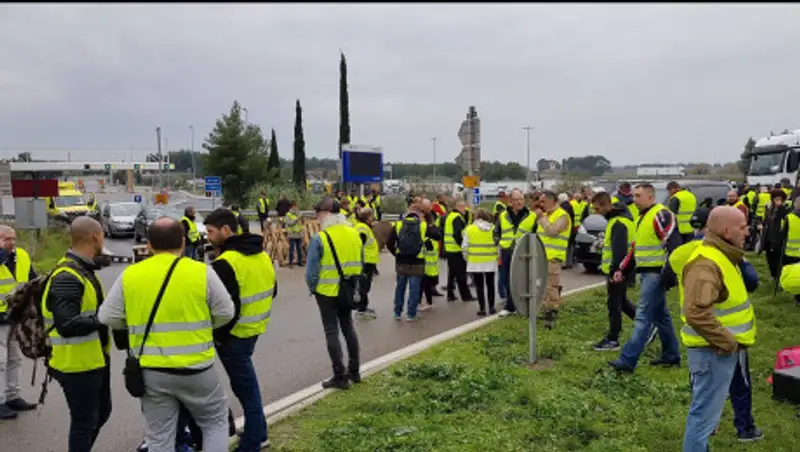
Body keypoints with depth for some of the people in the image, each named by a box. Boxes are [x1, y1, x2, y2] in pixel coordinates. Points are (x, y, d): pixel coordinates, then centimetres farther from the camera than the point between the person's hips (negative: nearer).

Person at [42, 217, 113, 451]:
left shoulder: (84, 270, 9)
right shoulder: (67, 277, -24)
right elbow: (67, 325, -33)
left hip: (95, 359, 10)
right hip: (77, 364, -10)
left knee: (102, 412, 23)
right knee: (84, 421, 5)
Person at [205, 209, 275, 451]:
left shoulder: (226, 264, -22)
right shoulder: (262, 256, 5)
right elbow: (271, 291, 16)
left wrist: (219, 336, -11)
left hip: (235, 335, -9)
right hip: (254, 330, 9)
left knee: (246, 389, 3)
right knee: (247, 385, 22)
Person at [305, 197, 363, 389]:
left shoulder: (320, 238, -17)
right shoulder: (354, 234, 1)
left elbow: (311, 271, -14)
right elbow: (361, 264, 8)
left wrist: (313, 289, 3)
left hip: (328, 292, -6)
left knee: (332, 332, 4)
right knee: (348, 328, 19)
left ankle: (340, 377, 8)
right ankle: (354, 371, 27)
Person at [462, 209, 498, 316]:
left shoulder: (469, 229, -5)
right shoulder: (493, 228, -3)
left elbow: (465, 246, -4)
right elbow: (498, 244, -4)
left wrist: (467, 258, 10)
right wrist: (498, 257, 9)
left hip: (475, 262, -2)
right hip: (490, 261, 2)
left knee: (479, 286, 4)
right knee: (490, 284, 14)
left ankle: (482, 308, 4)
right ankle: (491, 307, 18)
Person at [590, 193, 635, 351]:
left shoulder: (618, 223, -21)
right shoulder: (616, 217, 12)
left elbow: (619, 250, -28)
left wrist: (615, 271, -30)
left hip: (619, 271, -10)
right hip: (617, 269, 10)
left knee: (614, 304, -1)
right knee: (621, 301, 20)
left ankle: (612, 340, 8)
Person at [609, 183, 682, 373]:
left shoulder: (660, 215, -15)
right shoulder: (643, 217, 16)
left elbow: (674, 245, -21)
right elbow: (636, 247, 22)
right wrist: (621, 269, 16)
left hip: (656, 274, -10)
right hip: (647, 272, 10)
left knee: (643, 317, -11)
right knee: (660, 315, 17)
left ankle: (628, 360, -11)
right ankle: (671, 355, 29)